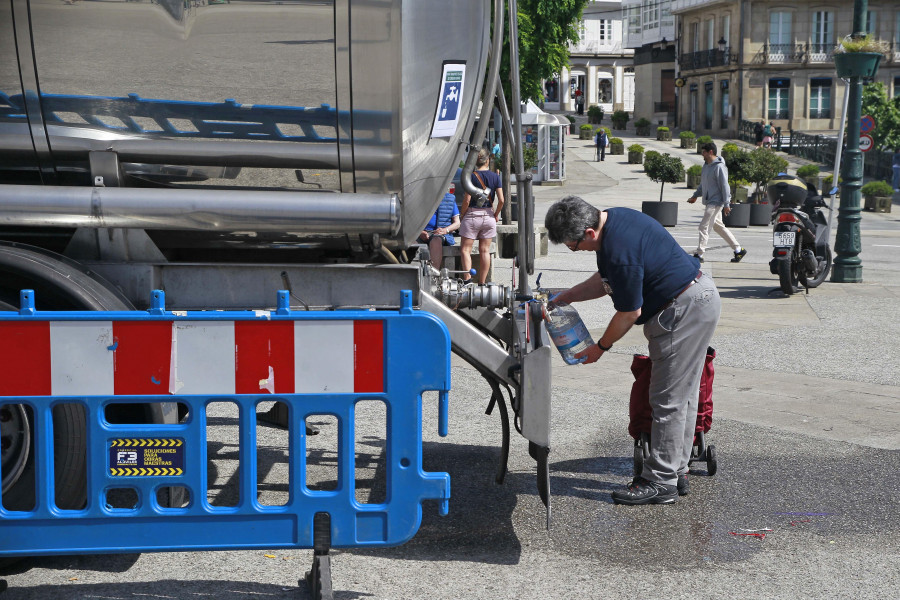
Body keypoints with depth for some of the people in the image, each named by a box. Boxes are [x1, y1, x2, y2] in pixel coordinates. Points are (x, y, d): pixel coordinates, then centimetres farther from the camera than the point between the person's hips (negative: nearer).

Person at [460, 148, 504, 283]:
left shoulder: (472, 176, -9)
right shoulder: (495, 177, 0)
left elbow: (467, 200, -13)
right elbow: (501, 200, -4)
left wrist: (462, 214, 3)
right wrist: (496, 214, 11)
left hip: (472, 215, -3)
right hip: (489, 216, 4)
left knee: (465, 249, 2)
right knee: (485, 251, 9)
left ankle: (467, 278, -13)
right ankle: (482, 282, 11)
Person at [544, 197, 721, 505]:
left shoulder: (620, 251, -27)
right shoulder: (612, 219, 5)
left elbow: (630, 312, -17)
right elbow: (605, 281, 18)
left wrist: (601, 347, -3)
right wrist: (564, 297, 13)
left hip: (685, 309, -11)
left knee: (669, 399, -5)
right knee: (682, 395, 15)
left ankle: (660, 481, 2)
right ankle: (676, 473, 24)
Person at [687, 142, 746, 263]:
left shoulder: (719, 167, -15)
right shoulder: (706, 166, 13)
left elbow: (724, 186, -17)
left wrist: (726, 204, -18)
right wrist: (695, 196, 22)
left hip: (716, 202, -10)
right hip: (709, 202, 10)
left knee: (704, 226, -11)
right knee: (718, 227, 14)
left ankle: (699, 254, -9)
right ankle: (738, 250, 21)